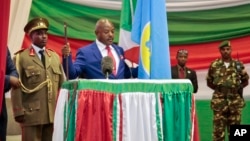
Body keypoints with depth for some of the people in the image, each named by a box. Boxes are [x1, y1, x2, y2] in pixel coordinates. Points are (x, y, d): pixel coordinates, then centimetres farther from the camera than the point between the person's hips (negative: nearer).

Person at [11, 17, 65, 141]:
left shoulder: (55, 56, 14)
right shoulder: (21, 57, 0)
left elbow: (62, 83, 12)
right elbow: (16, 87, -5)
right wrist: (19, 111, -10)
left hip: (53, 113, 4)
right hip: (31, 113, -4)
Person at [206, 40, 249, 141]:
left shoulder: (238, 65, 4)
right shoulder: (214, 65, 2)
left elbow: (245, 81, 13)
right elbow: (209, 82, 11)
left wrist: (238, 88, -3)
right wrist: (218, 88, 0)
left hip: (235, 101, 1)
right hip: (219, 100, -1)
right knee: (218, 128, 0)